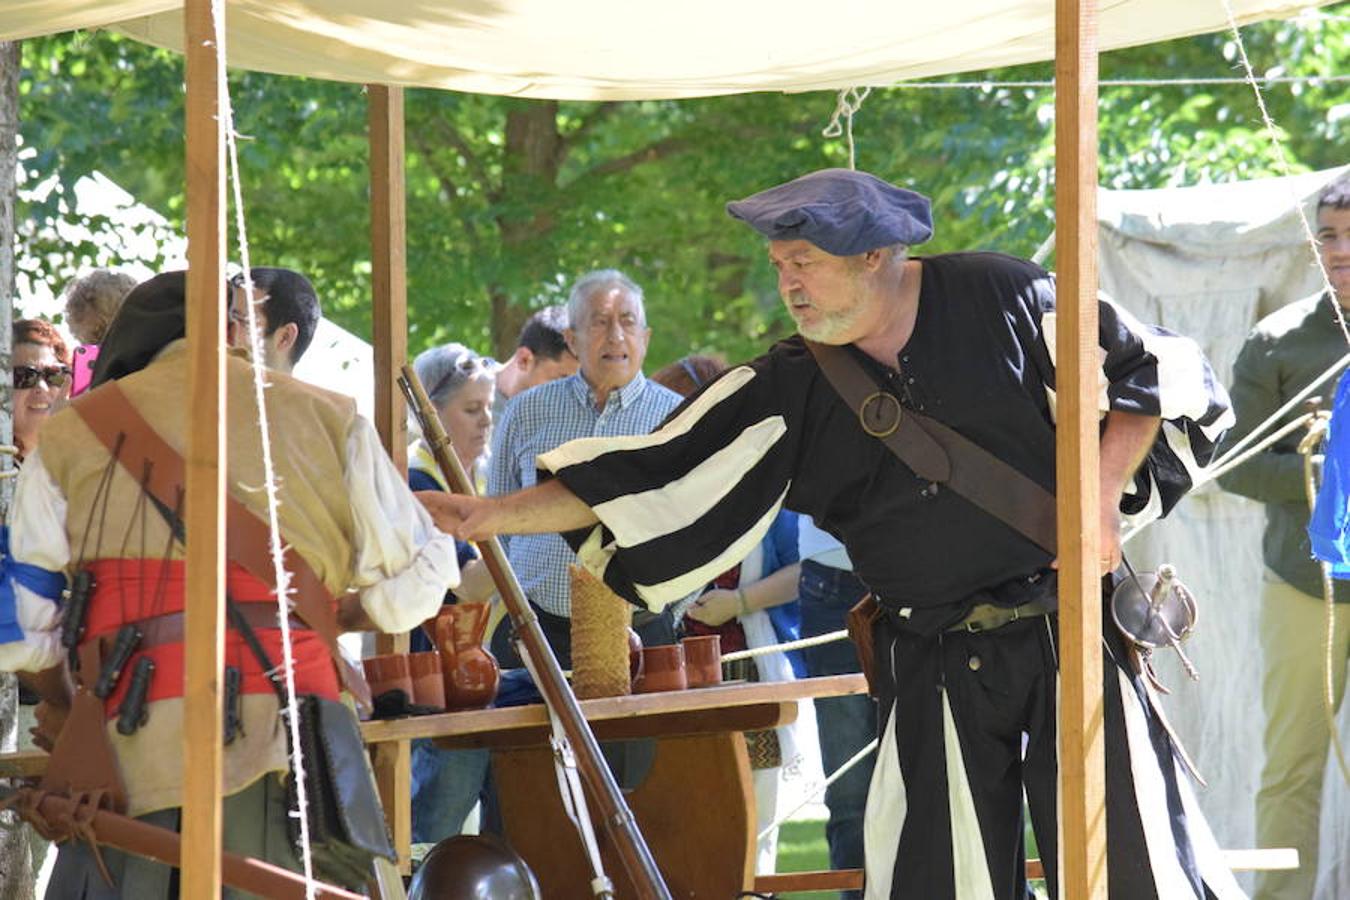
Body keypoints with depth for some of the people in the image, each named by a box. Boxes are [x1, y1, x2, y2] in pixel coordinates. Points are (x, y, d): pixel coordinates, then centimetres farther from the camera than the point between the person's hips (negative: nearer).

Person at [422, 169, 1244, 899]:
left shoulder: (1001, 299, -4)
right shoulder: (788, 392, 2)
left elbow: (1149, 373, 2)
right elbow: (649, 483, 1)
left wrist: (1103, 494, -11)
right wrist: (494, 515, -7)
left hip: (1068, 631, -3)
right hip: (935, 664, 3)